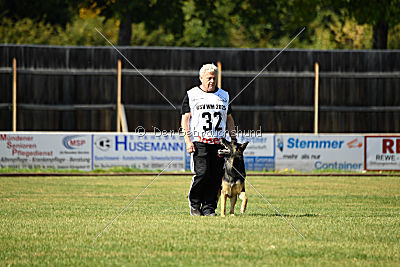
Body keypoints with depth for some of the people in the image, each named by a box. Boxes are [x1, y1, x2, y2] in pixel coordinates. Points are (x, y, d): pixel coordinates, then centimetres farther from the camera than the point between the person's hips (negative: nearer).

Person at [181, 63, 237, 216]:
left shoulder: (223, 96, 18)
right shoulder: (192, 95, 5)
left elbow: (229, 119, 24)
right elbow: (185, 118, 1)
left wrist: (233, 139, 13)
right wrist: (188, 140, -9)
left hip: (219, 143, 4)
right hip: (199, 143, -4)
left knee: (216, 176, -2)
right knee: (202, 173, -14)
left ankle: (209, 208, 6)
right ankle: (194, 203, 8)